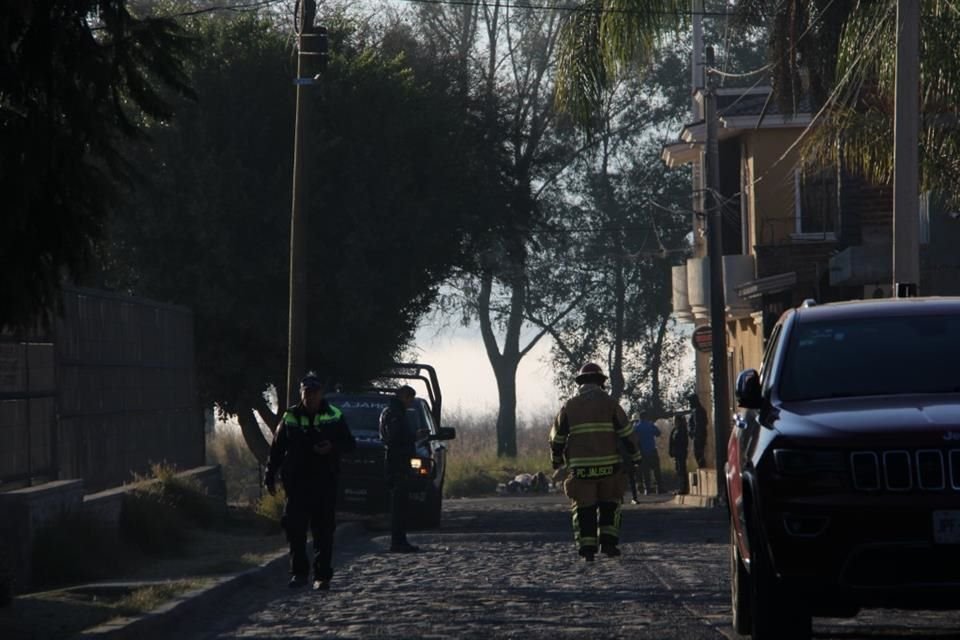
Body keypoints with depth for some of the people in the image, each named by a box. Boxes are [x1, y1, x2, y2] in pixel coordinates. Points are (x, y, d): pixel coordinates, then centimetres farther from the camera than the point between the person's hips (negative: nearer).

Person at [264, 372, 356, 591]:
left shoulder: (334, 416, 4)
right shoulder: (291, 417, 7)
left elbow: (350, 444, 6)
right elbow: (277, 448, 11)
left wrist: (333, 447, -15)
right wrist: (270, 476, 7)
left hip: (325, 483, -1)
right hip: (297, 482, 1)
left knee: (324, 531, -1)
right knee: (295, 529, -3)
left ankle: (322, 576, 4)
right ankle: (299, 572, 7)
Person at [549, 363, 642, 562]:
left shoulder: (569, 406, 6)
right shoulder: (609, 403, 2)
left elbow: (557, 437, 10)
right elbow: (626, 434, 0)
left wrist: (557, 461, 25)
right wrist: (635, 458, 9)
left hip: (580, 467, 0)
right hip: (608, 465, 0)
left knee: (584, 508, 7)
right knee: (609, 504, 15)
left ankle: (587, 549, 1)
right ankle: (608, 542, 2)